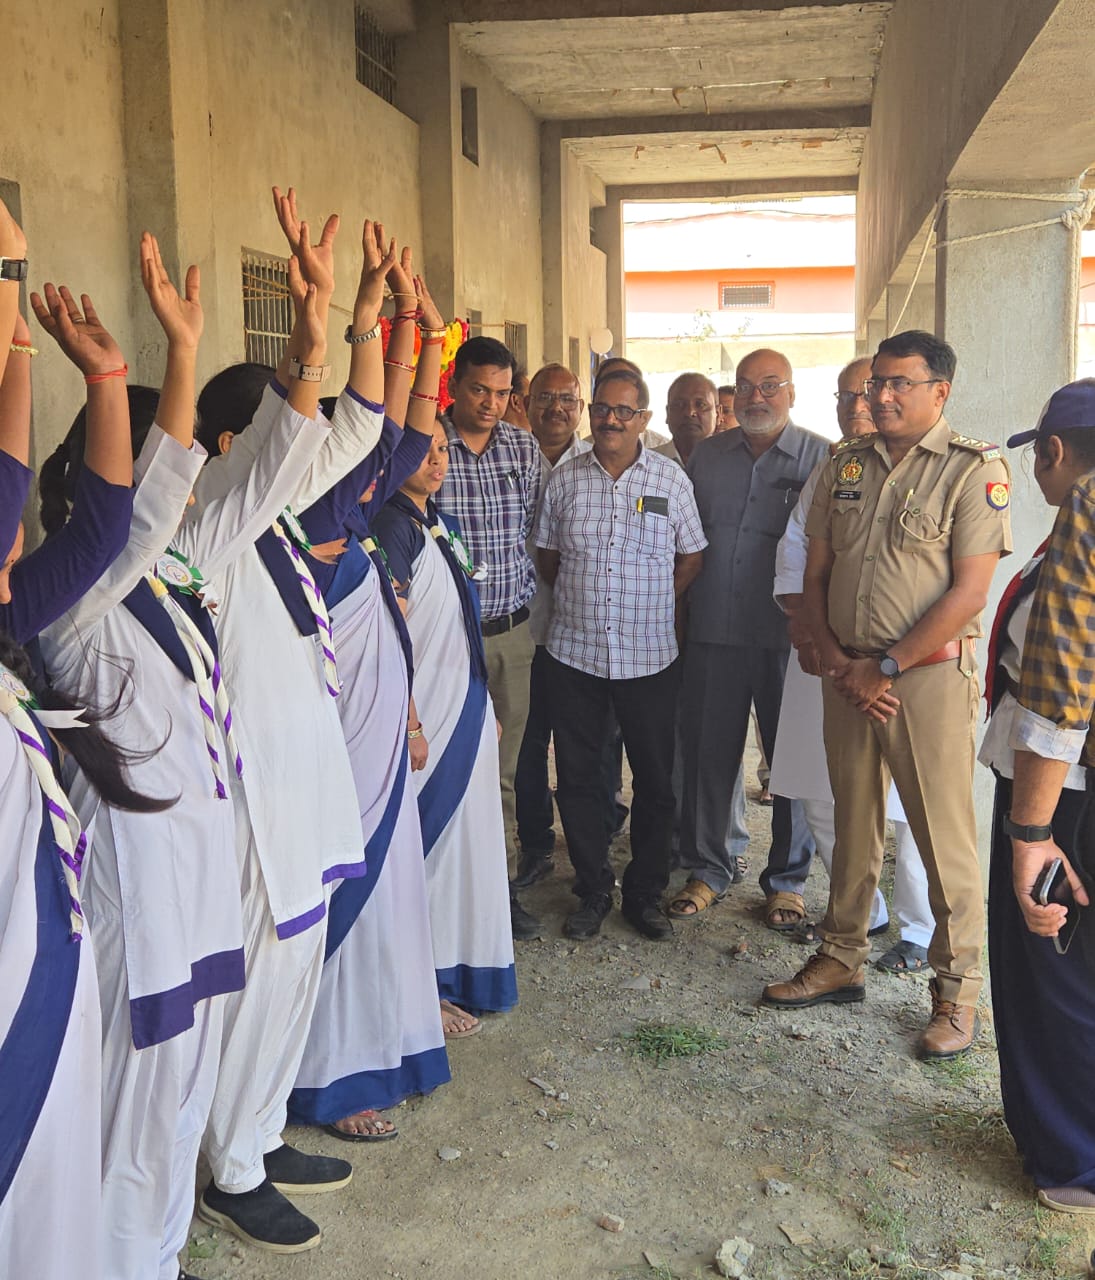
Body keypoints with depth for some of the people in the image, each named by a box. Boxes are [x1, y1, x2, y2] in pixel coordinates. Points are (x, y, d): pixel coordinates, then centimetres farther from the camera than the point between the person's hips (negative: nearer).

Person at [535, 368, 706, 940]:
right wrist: (582, 603, 4)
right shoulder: (564, 479, 3)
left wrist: (652, 606, 2)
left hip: (648, 655, -1)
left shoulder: (670, 479, 0)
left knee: (655, 780, 7)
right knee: (578, 777, 8)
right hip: (574, 654, 1)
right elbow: (547, 558, 12)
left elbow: (691, 556, 9)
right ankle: (592, 891, 24)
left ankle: (645, 893, 24)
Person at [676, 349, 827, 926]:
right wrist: (681, 606, 11)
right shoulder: (706, 455, 11)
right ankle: (707, 867, 26)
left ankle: (787, 879, 21)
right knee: (707, 751, 9)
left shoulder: (821, 458, 0)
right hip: (712, 630, 3)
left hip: (787, 634, -3)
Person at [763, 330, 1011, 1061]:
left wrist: (885, 669, -13)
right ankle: (842, 961, 29)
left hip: (929, 675, -5)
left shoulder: (975, 469, -7)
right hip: (849, 674, 5)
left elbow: (969, 592, -13)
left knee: (944, 837, 0)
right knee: (854, 825, 15)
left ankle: (958, 992, 15)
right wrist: (834, 659, -3)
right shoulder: (846, 465, 10)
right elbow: (815, 573, 11)